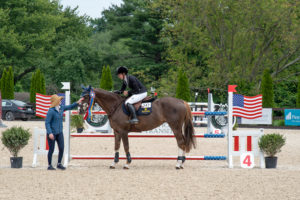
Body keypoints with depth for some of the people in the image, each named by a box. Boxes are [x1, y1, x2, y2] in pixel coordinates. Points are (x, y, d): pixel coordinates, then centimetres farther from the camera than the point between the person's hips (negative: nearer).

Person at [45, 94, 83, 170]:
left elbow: (70, 107, 18)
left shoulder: (61, 108, 3)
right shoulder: (51, 111, -19)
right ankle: (49, 165, 14)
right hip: (51, 133, -7)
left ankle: (59, 164, 15)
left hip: (59, 132, 7)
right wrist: (50, 133, -28)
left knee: (62, 148, 1)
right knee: (51, 150, 1)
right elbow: (47, 123, -20)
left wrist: (77, 102, 5)